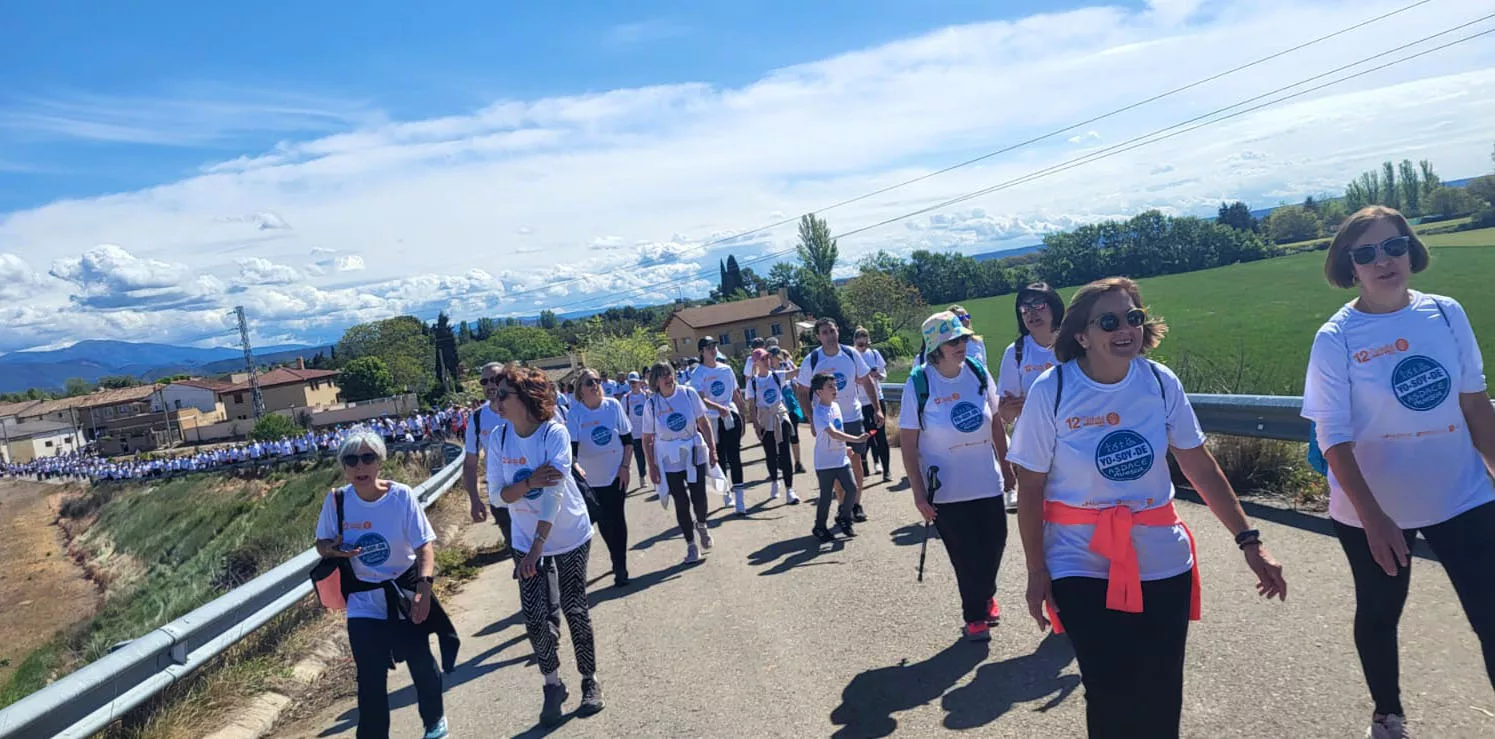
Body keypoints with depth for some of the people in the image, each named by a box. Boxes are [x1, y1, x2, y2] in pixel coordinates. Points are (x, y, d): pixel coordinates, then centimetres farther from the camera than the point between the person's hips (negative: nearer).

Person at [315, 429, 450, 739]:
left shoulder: (402, 496, -17)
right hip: (364, 602, 1)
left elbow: (425, 544, -17)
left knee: (421, 662, 14)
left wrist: (424, 586, -31)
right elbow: (322, 543, 4)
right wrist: (332, 549, -20)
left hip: (406, 594, -1)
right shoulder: (337, 501, -11)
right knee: (370, 679, -1)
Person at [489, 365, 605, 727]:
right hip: (524, 539, 3)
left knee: (574, 608, 5)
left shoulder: (554, 433, -23)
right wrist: (528, 482, -29)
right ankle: (553, 684, 21)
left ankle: (590, 681, 25)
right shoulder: (498, 438, -9)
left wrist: (537, 545, -34)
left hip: (569, 534, -3)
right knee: (534, 616, 0)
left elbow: (554, 493, -28)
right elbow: (503, 494, -8)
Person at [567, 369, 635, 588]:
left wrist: (625, 466, -3)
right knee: (604, 522, 7)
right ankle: (619, 564, 28)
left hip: (616, 473, 0)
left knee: (617, 519, 1)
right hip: (591, 478, 0)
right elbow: (572, 446, -12)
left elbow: (628, 438, 1)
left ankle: (620, 567, 11)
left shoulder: (613, 405, -5)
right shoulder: (575, 413, -9)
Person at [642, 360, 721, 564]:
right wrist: (652, 466, -5)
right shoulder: (651, 404, -7)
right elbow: (647, 439, -2)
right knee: (681, 502, 0)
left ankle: (701, 525, 36)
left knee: (699, 497, 1)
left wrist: (712, 448, -3)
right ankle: (691, 545, 16)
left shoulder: (688, 393, -5)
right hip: (669, 460, -1)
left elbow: (703, 423, 0)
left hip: (695, 454, 1)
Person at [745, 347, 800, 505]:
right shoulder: (752, 382, -4)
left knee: (784, 454, -5)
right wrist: (756, 425, -8)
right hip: (765, 421, 0)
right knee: (770, 454, 11)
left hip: (781, 417, 0)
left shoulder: (776, 376, -1)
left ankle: (789, 490, -5)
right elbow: (751, 407, -3)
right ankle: (774, 482, 34)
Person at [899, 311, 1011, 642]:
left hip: (988, 483, 4)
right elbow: (907, 444, -10)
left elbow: (996, 424, 9)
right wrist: (918, 493, -12)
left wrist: (1006, 466, 12)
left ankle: (986, 595, 43)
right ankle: (974, 616, 28)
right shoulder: (919, 383, -14)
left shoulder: (979, 373, -2)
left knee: (994, 543, 12)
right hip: (947, 490, -4)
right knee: (965, 555, 5)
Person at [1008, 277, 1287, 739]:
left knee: (1160, 696, 8)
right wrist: (1036, 572, -6)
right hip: (1083, 567, -3)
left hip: (1162, 562, 3)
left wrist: (1248, 540, -1)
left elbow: (1200, 467, 3)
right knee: (1111, 697, -2)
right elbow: (1030, 489, -7)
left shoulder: (1161, 382, -4)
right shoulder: (1050, 391, -12)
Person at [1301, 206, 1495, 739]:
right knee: (1379, 615, 17)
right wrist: (1373, 520, -20)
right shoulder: (1336, 339, -15)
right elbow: (1334, 441, -15)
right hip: (1373, 510, -2)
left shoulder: (1446, 314, -4)